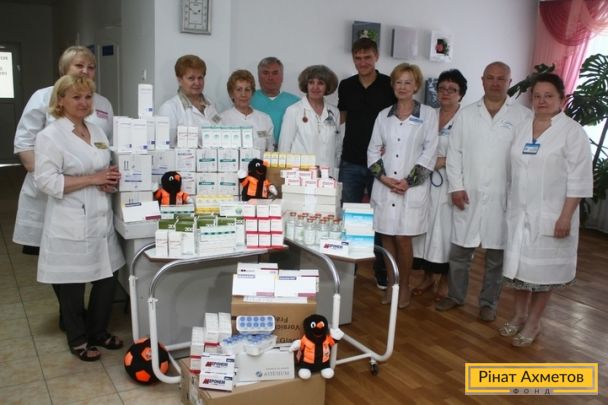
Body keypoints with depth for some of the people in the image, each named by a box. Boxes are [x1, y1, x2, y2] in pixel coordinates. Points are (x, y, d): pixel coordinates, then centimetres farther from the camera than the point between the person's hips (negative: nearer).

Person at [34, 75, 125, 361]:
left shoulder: (97, 132, 12)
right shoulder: (50, 136, -10)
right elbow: (46, 181, -17)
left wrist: (111, 179, -3)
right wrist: (93, 179, -19)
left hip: (101, 220, 7)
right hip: (71, 225, -6)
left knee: (106, 279, 12)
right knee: (73, 284, 8)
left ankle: (98, 332, 33)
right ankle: (78, 340, 26)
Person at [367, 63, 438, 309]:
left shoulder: (428, 115, 1)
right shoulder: (383, 115, 10)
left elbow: (429, 153, -3)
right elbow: (373, 150, 8)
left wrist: (409, 181, -10)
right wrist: (384, 177, -7)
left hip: (412, 188, -3)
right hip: (384, 187, 3)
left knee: (403, 239, -3)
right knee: (387, 238, 6)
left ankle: (404, 287, 15)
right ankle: (390, 285, 20)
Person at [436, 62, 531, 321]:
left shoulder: (523, 116, 0)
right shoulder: (466, 114, 7)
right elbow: (454, 152, 4)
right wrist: (456, 187, -4)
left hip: (503, 197, -2)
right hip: (468, 195, 2)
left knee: (496, 255, 8)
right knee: (459, 250, 9)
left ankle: (488, 302, 25)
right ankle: (455, 295, 27)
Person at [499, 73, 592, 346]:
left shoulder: (573, 132, -8)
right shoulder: (521, 128, 8)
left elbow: (578, 179, -11)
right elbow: (516, 169, 10)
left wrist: (566, 216, -16)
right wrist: (510, 205, 8)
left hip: (551, 214, -5)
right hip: (519, 211, 5)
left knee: (543, 267, 6)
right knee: (519, 263, 13)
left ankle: (533, 322, 21)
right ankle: (518, 314, 30)